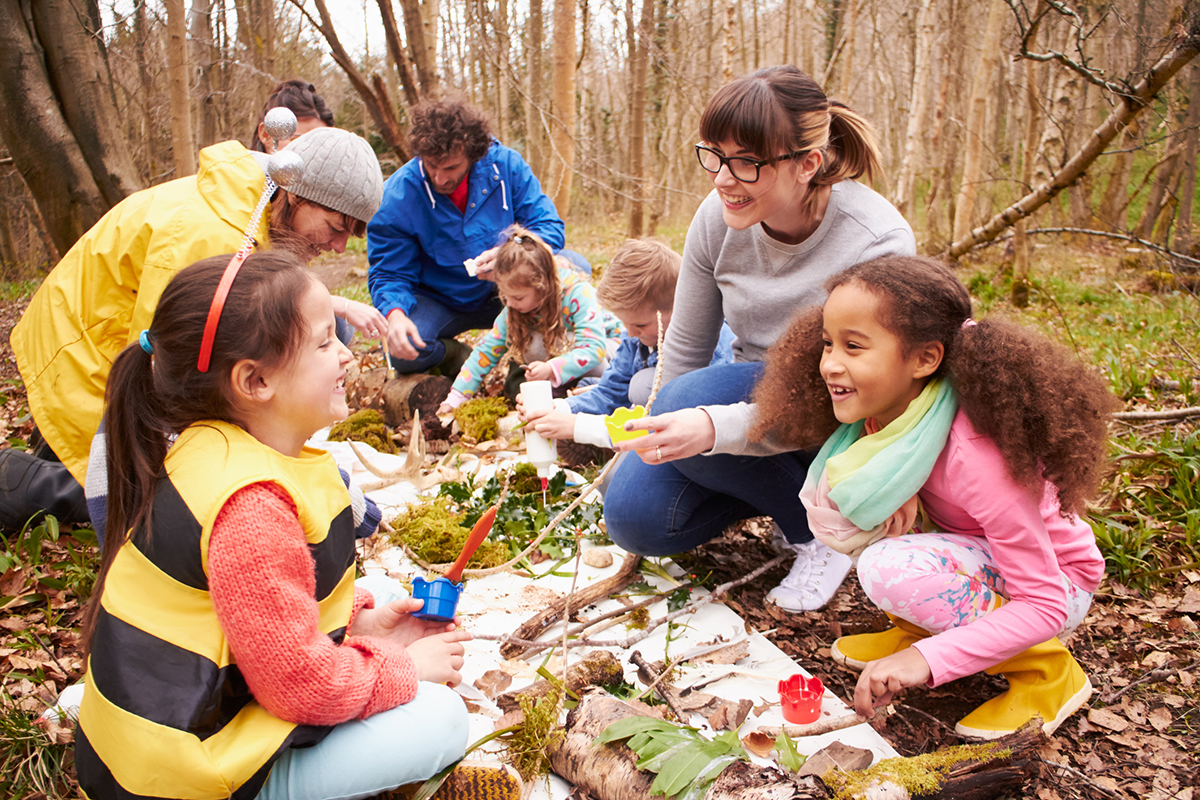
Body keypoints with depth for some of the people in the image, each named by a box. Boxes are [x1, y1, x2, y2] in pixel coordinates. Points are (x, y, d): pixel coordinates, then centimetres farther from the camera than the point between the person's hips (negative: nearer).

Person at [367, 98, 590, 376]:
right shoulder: (396, 198, -17)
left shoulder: (505, 165, -13)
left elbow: (549, 226, -11)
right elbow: (389, 274, -13)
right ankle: (453, 354, 5)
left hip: (503, 293, 2)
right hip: (438, 303, -1)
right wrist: (395, 313, -37)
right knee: (403, 350, -32)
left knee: (575, 266, -22)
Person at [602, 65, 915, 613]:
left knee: (688, 401, -31)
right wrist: (660, 438, 5)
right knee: (635, 515, -13)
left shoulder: (877, 243, -27)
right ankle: (773, 491, 12)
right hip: (752, 397, 5)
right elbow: (684, 347, 1)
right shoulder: (719, 217, -12)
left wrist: (712, 427, -42)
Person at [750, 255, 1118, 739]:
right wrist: (893, 496, -24)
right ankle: (921, 627, 5)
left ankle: (1046, 669, -10)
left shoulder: (976, 456, -34)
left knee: (891, 571, -33)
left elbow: (1044, 606, -29)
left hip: (1055, 584, -6)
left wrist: (928, 658, -39)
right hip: (974, 556, 6)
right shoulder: (883, 408, -15)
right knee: (831, 498, -14)